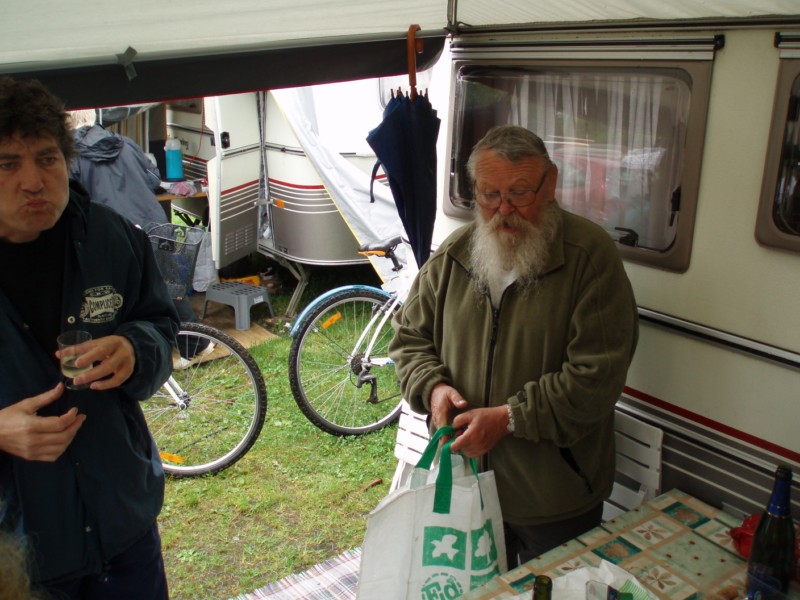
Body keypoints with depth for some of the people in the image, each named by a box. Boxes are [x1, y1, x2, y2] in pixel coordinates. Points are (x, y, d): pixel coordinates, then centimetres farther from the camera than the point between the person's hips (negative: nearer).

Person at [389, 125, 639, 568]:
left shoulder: (591, 255, -15)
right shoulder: (453, 254, 0)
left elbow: (596, 377, -20)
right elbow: (409, 336, 9)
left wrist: (509, 418, -24)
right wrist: (433, 386, -11)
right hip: (466, 482, 4)